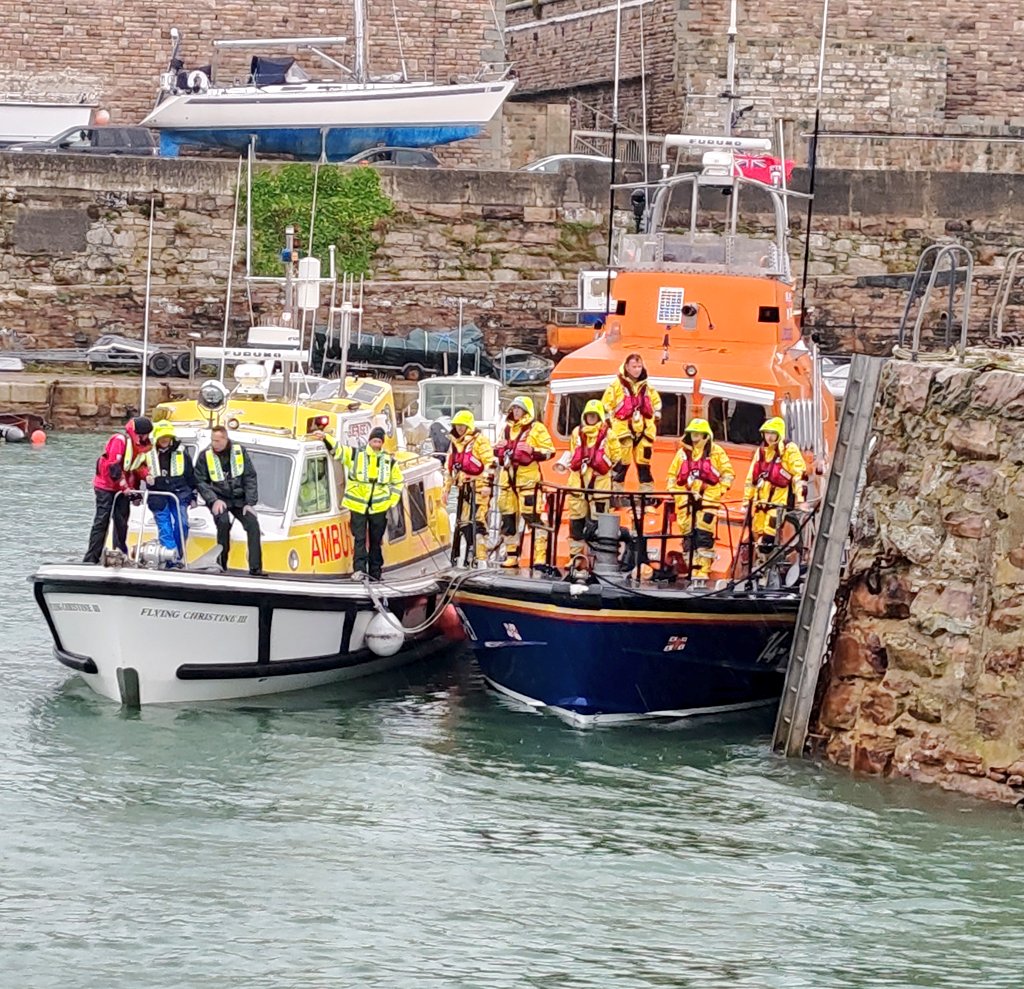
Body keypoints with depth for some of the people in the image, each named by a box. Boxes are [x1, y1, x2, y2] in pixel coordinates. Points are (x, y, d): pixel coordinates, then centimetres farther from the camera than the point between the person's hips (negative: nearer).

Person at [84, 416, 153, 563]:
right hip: (106, 486, -7)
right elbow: (113, 465, -23)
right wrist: (124, 485, -25)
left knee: (122, 522, 7)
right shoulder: (120, 440, -18)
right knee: (102, 522, -8)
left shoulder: (141, 445, 6)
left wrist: (146, 475, -9)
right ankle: (91, 558, -7)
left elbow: (139, 466, 13)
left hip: (124, 489, 7)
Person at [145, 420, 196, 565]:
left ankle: (178, 556, 2)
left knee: (182, 524, -10)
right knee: (164, 527, -8)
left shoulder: (181, 453, 6)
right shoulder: (148, 454, 3)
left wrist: (193, 496, 12)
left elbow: (191, 476, 13)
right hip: (158, 495, -1)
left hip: (179, 493, 1)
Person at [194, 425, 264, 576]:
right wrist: (214, 500, -16)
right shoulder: (206, 456, -3)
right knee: (223, 521, -30)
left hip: (239, 498, 2)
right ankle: (221, 564, -19)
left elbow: (250, 477, 2)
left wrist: (250, 503, -7)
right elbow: (200, 481, -2)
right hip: (219, 498, -2)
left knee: (253, 523, -16)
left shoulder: (239, 451, 0)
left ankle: (255, 567, -14)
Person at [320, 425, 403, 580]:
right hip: (358, 505, -2)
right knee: (360, 539, -10)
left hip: (379, 508, 2)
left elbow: (398, 483, 15)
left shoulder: (389, 461, 6)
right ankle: (359, 569, -14)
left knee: (376, 541, 9)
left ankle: (375, 573, 16)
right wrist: (325, 438, -29)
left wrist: (392, 503, 6)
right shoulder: (356, 454, 0)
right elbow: (337, 450, -10)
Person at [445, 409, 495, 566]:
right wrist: (447, 487, 22)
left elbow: (489, 463, -12)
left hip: (479, 486, -8)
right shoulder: (455, 443, 17)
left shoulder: (480, 440, -6)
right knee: (464, 522, 8)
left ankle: (481, 556, -13)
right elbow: (449, 467, 24)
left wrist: (487, 484, -18)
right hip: (463, 486, 8)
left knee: (479, 521, -11)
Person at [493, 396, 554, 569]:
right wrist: (501, 452, 11)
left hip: (528, 478, -7)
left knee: (532, 516, -13)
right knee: (508, 517, 8)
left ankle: (540, 556, -13)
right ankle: (511, 555, 15)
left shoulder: (536, 428, 0)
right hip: (508, 478, 7)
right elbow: (499, 449, 33)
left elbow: (549, 451, -4)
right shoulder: (508, 429, 21)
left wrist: (531, 453, -18)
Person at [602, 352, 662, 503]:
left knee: (644, 464, 5)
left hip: (644, 432, 4)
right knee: (621, 463, -9)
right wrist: (611, 423, -2)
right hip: (623, 431, -4)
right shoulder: (617, 385, -2)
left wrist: (656, 418, 17)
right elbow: (606, 404, 0)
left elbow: (656, 402, 26)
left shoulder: (647, 387, 13)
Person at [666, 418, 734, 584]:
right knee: (688, 536, 1)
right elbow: (672, 475, 23)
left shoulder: (715, 452, 7)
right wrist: (672, 491, 9)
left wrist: (720, 491, -6)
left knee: (704, 537, -12)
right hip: (686, 500, 4)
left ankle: (702, 572, -13)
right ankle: (692, 570, 4)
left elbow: (728, 473, 5)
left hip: (707, 500, -4)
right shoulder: (683, 452, 18)